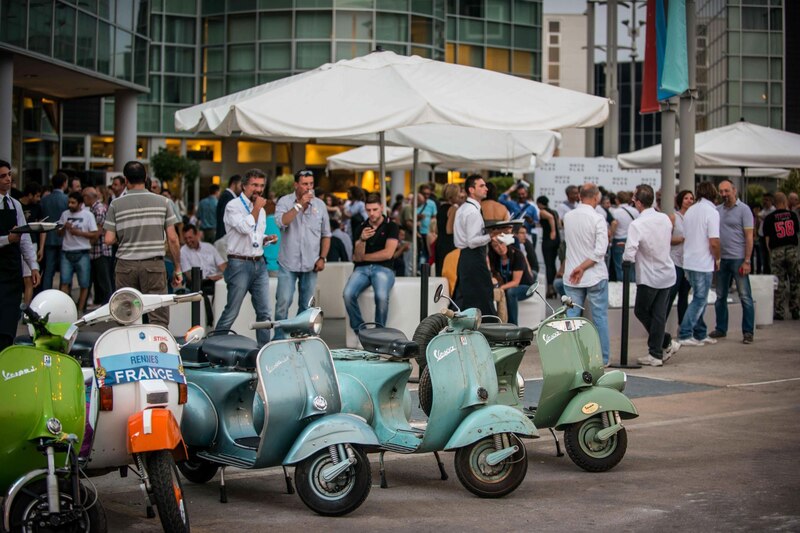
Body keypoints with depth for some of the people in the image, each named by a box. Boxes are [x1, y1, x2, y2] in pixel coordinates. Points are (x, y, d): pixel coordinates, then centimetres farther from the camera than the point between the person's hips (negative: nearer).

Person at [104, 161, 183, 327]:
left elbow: (109, 240, -4)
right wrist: (177, 269, 7)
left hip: (125, 265, 1)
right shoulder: (162, 202, 1)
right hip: (154, 264, -1)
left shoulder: (116, 205, 0)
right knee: (159, 319, -1)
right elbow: (172, 238, -1)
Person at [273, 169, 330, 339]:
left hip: (311, 265, 3)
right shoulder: (285, 201, -1)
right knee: (283, 303, -5)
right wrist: (300, 204, -18)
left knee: (306, 306, 8)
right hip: (288, 263, -3)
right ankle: (279, 339, 3)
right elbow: (281, 222, -20)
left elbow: (326, 235, 12)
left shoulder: (320, 205, 8)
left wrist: (322, 258, 3)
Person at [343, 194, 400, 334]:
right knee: (348, 294, -28)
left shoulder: (391, 227, 4)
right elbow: (357, 257, 3)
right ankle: (360, 330, -12)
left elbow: (387, 254, -6)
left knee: (381, 296, -35)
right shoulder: (361, 228, 13)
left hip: (383, 268, -3)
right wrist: (362, 240, -17)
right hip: (362, 269, 3)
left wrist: (364, 257, 4)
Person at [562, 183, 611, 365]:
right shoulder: (598, 220, -14)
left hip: (571, 277, 4)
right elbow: (600, 252, -19)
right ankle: (602, 357, 11)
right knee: (600, 317, 6)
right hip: (595, 275, -4)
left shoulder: (567, 217, 1)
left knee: (571, 316, 8)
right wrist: (582, 267, -14)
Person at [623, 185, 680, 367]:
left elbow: (629, 255, -27)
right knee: (659, 314, 9)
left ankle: (666, 343, 17)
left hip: (649, 277, -6)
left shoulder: (637, 225, -21)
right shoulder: (665, 219, -2)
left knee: (641, 311, 14)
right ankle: (656, 353, 11)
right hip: (667, 273, 6)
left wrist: (624, 256, -4)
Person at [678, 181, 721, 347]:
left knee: (699, 299, 16)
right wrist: (717, 259, -3)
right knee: (700, 300, -1)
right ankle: (684, 335, -5)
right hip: (703, 263, -8)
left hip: (689, 262, 8)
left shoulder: (690, 211, 10)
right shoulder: (711, 212, -13)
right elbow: (714, 242, -20)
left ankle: (700, 334, 21)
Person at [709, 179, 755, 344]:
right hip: (721, 259, 5)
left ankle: (748, 332, 1)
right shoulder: (717, 210, 10)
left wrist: (747, 261, -13)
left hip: (738, 259, -5)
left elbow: (749, 237, -7)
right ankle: (721, 329, 22)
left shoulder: (743, 209, -4)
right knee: (720, 296, 12)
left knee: (745, 297, -4)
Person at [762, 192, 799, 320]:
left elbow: (767, 238, -1)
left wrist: (770, 252, 8)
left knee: (779, 283, 3)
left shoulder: (769, 218, -1)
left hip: (777, 251, -1)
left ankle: (779, 312, 2)